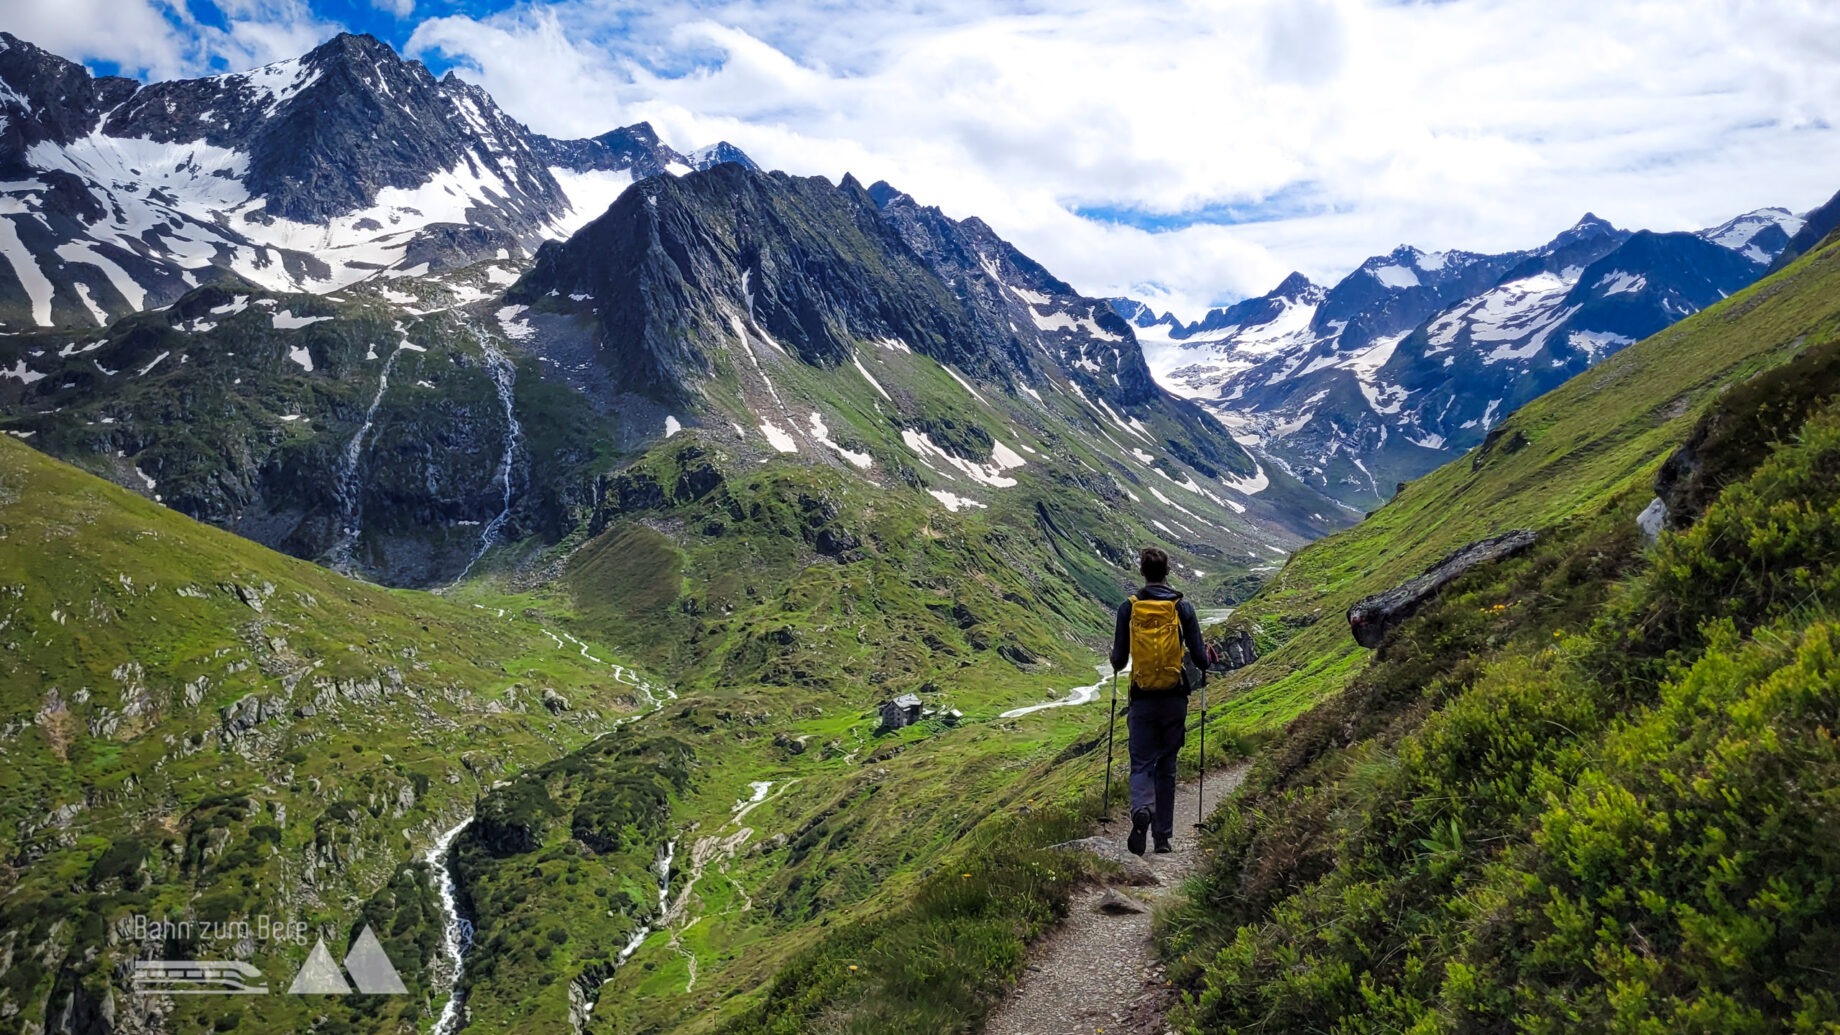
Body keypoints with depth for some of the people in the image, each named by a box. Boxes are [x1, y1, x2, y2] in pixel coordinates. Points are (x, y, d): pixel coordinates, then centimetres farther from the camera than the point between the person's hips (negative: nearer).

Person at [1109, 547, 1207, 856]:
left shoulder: (1128, 608, -3)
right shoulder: (1182, 608, -3)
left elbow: (1119, 659, 0)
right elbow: (1200, 656, -1)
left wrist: (1117, 665, 23)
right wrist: (1203, 661, 22)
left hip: (1142, 700, -1)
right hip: (1175, 699, 1)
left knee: (1141, 763, 5)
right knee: (1166, 766, 12)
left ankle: (1142, 810, -25)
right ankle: (1163, 836, 17)